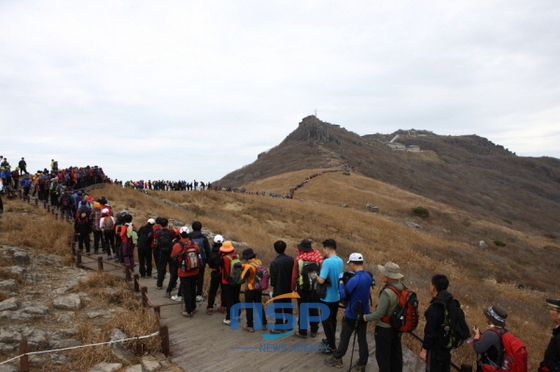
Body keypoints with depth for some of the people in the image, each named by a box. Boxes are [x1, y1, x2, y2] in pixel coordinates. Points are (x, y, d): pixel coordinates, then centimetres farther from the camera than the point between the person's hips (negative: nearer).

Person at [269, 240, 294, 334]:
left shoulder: (274, 262, -19)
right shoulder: (291, 259, -2)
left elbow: (273, 278, -16)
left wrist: (271, 290, -6)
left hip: (278, 289, -6)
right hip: (288, 288, 6)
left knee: (278, 308, 2)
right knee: (288, 306, 18)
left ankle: (278, 328, 7)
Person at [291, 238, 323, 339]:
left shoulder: (298, 259, -14)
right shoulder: (318, 256, -6)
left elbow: (294, 276, -9)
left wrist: (293, 288, 3)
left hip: (302, 287, -3)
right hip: (315, 287, 3)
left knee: (302, 310, 8)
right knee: (314, 309, 15)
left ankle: (302, 332, 15)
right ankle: (314, 331, 24)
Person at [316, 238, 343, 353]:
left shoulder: (327, 262, -24)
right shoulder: (340, 261, 2)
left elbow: (321, 280, -28)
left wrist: (315, 276, -8)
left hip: (328, 297, -8)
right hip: (337, 296, 8)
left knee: (327, 321, 5)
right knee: (332, 319, 22)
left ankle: (332, 347, 11)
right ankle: (330, 339, 37)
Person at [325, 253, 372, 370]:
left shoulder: (354, 279, -27)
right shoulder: (368, 276, -4)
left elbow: (343, 295, -19)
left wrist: (341, 282, -5)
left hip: (352, 314, -6)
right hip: (364, 313, 6)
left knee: (344, 338, 11)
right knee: (362, 339, 14)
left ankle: (337, 359, 27)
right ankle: (362, 364, 24)